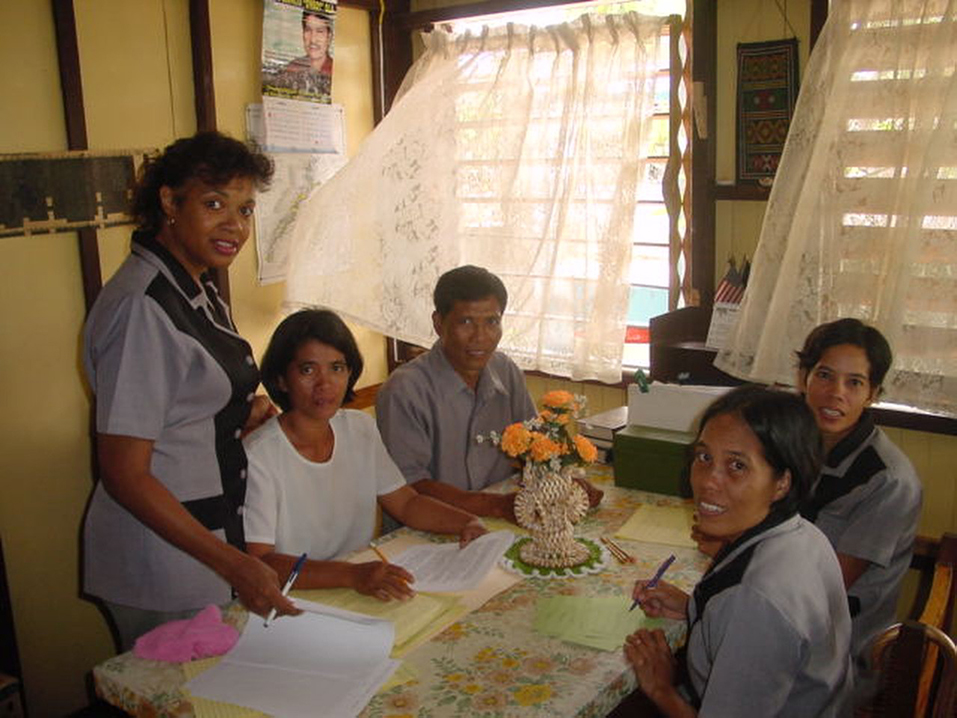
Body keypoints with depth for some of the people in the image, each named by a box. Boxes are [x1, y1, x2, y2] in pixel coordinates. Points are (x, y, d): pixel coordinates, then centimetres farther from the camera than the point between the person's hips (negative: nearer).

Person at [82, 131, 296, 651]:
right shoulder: (141, 307, -22)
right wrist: (233, 564, -26)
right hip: (162, 555, -9)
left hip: (211, 534, 9)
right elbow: (124, 474, -23)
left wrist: (244, 413, 1)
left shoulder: (199, 290, 7)